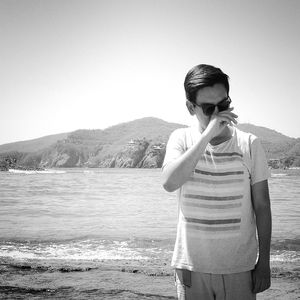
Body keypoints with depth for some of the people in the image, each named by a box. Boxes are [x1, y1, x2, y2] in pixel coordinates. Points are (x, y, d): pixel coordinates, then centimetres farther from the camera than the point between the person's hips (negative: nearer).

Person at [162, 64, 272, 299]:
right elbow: (169, 183, -22)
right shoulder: (181, 139, -3)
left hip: (240, 268, 0)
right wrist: (208, 135, -25)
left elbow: (262, 206, 2)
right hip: (192, 267, 0)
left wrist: (264, 262, 2)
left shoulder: (250, 144, -3)